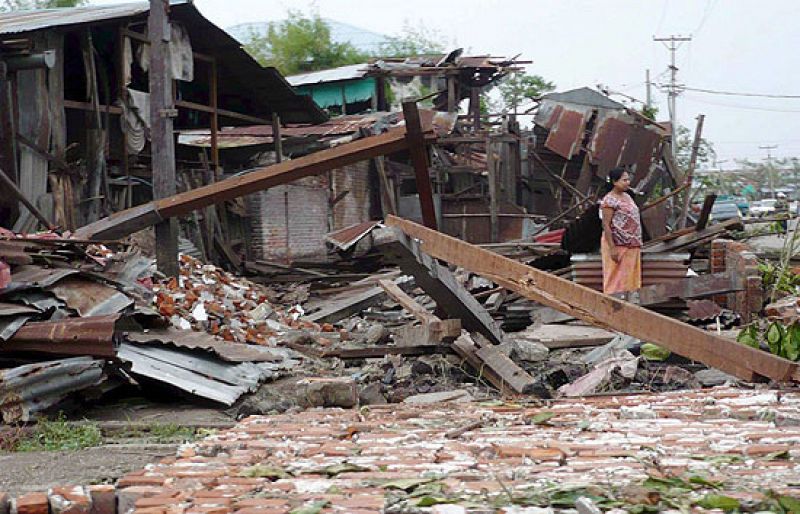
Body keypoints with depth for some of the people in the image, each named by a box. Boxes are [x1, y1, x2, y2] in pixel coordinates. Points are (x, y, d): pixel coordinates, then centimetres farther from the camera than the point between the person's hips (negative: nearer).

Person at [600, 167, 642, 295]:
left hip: (631, 247, 9)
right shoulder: (609, 200, -13)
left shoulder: (627, 196, 14)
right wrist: (612, 248, -23)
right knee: (616, 280, -5)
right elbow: (606, 225, -18)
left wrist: (637, 244, 18)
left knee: (629, 279, 11)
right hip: (617, 246, -9)